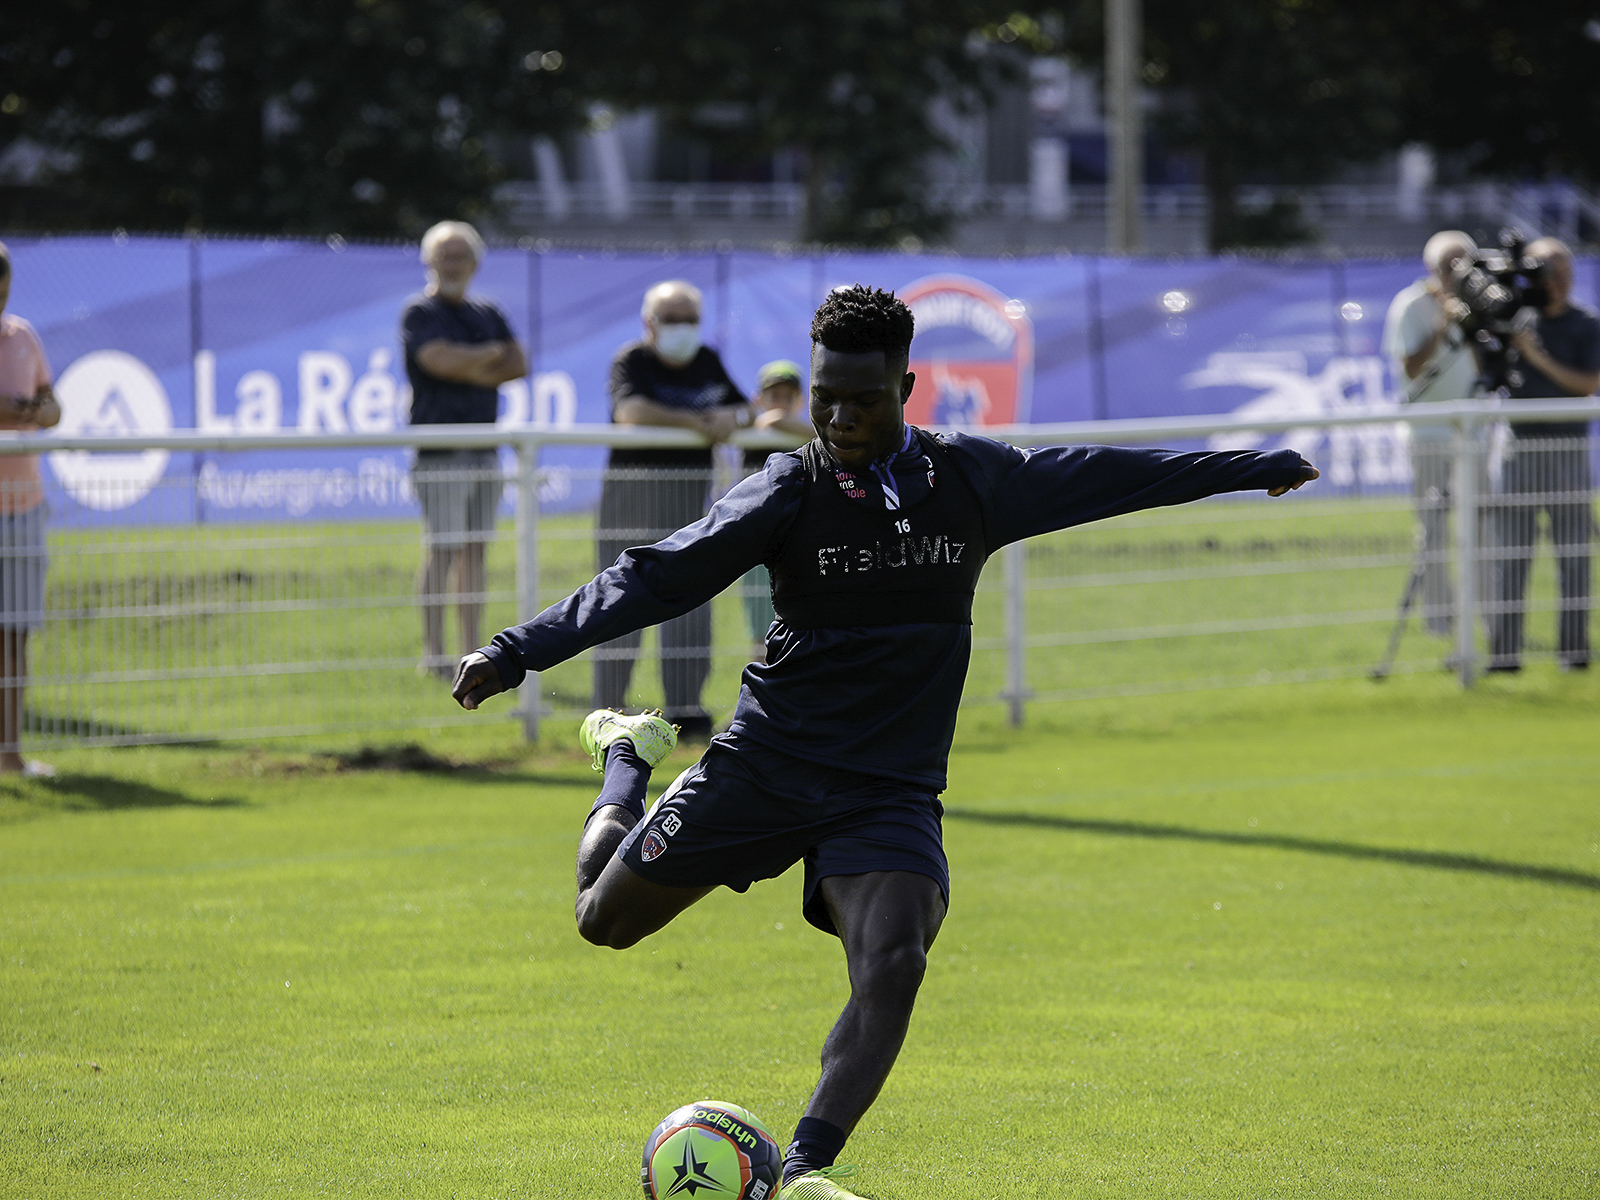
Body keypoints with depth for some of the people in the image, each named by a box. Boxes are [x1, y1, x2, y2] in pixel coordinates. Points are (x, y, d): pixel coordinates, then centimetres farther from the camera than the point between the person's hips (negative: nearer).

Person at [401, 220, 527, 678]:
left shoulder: (488, 314, 18)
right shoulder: (419, 313, -2)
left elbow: (519, 364, 8)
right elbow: (441, 359, -18)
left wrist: (475, 370, -8)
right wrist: (492, 354, -2)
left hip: (485, 448, 6)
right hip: (440, 450, -6)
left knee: (475, 551, 7)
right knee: (441, 551, -10)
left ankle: (472, 651, 10)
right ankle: (433, 654, -8)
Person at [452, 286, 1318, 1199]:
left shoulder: (971, 480, -1)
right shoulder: (789, 495, -9)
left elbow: (1103, 476, 12)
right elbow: (657, 578, -13)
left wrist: (1257, 468, 22)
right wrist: (520, 651, -23)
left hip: (890, 796, 1)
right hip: (763, 769, 0)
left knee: (894, 967, -26)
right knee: (606, 919, 9)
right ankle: (628, 756, 39)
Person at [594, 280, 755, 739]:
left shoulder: (707, 362, 14)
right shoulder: (632, 361, -5)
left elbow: (745, 412, 18)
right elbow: (630, 411, -24)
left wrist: (736, 418, -7)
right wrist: (696, 422, -25)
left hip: (689, 493, 5)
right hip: (631, 490, -5)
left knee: (689, 602, 2)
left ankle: (684, 709, 6)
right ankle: (607, 710, 6)